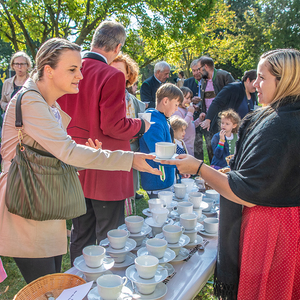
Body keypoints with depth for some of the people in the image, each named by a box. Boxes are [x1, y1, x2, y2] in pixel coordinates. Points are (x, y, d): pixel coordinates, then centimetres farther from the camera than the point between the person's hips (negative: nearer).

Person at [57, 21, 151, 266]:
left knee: (81, 237, 21)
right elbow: (113, 126, -21)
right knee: (109, 239, 8)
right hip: (104, 172, -7)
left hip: (76, 168, 7)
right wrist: (141, 125, -4)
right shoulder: (112, 76, -17)